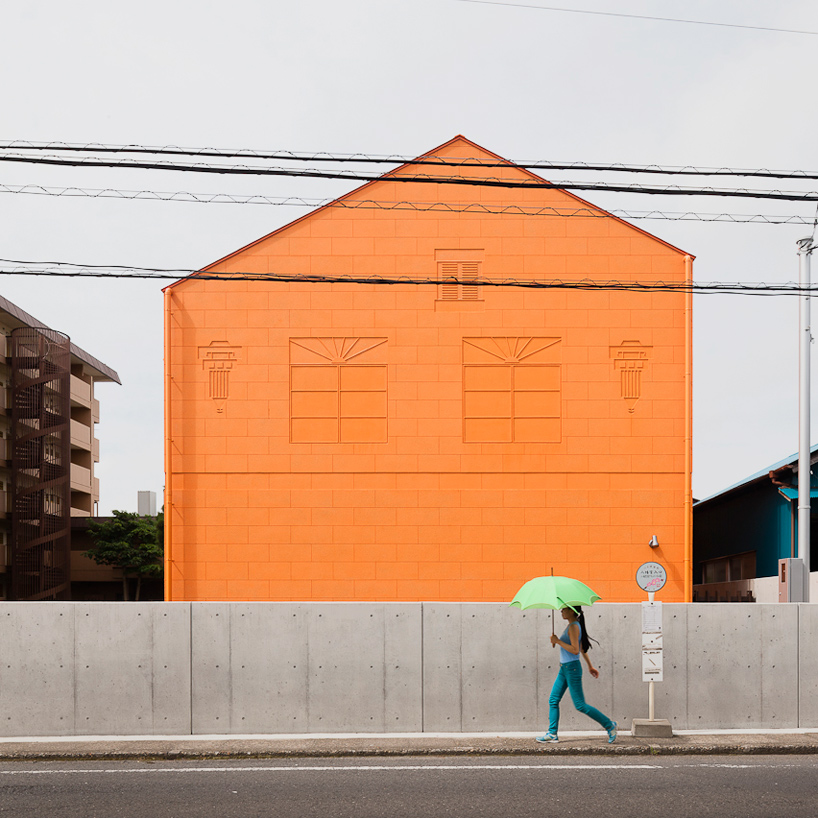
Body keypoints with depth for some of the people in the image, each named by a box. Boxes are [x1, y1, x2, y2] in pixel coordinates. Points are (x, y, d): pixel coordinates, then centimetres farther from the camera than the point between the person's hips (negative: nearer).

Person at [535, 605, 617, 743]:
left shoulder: (574, 627, -16)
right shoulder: (572, 625, 13)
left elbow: (575, 650, -25)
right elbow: (582, 649, 21)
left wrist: (558, 641, -20)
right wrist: (590, 666, 28)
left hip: (572, 668, -10)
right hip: (564, 669, 10)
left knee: (580, 705, -5)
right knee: (553, 700, 7)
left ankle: (609, 725, 5)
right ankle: (552, 733, 10)